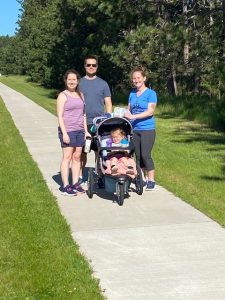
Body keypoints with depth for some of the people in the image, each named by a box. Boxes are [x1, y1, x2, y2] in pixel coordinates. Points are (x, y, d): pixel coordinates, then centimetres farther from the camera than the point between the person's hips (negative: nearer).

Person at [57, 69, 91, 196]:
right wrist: (64, 133, -16)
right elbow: (60, 116, -8)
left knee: (77, 157, 7)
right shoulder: (63, 95, -3)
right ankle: (65, 186, -3)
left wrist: (86, 130, 13)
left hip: (79, 131, 6)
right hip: (67, 131, -6)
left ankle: (75, 184, 14)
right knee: (67, 157, -5)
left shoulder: (81, 95, 15)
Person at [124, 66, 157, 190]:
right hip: (135, 129, 6)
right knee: (138, 155, 8)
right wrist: (125, 115, -8)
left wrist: (134, 116, -21)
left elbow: (150, 111, -13)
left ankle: (151, 180, 0)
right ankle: (143, 178, 18)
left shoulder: (151, 93, -5)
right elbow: (129, 110, 15)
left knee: (146, 154, -8)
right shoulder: (132, 94, 12)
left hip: (147, 129, -6)